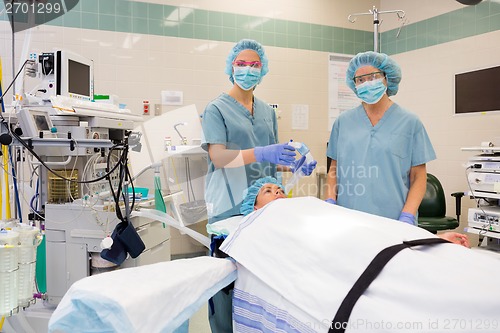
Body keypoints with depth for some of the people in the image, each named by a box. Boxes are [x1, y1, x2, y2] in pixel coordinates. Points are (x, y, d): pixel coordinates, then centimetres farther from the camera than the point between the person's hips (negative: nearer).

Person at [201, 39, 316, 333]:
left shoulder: (268, 111, 16)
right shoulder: (217, 109, -1)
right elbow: (218, 157, -15)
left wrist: (293, 165, -2)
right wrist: (260, 154, -29)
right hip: (230, 206, -5)